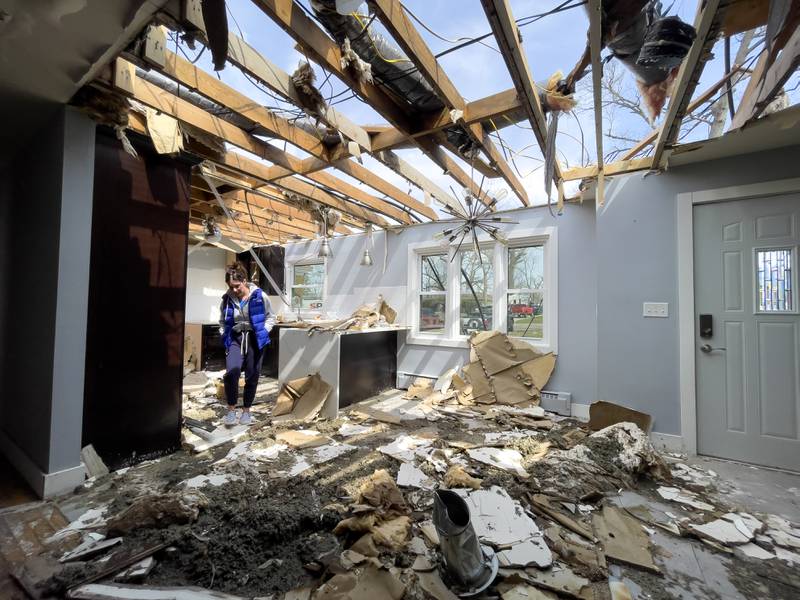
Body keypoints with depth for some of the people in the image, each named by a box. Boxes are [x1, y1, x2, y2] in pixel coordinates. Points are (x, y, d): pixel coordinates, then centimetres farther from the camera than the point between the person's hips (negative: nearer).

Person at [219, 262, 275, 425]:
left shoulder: (259, 296, -9)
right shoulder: (227, 299, 0)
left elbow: (270, 317, 3)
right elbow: (222, 322, 16)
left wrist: (263, 332, -7)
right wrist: (224, 335, 4)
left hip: (255, 340, -1)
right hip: (235, 339, 1)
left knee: (252, 376, 5)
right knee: (232, 371, -21)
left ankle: (246, 411, 24)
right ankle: (231, 410, -2)